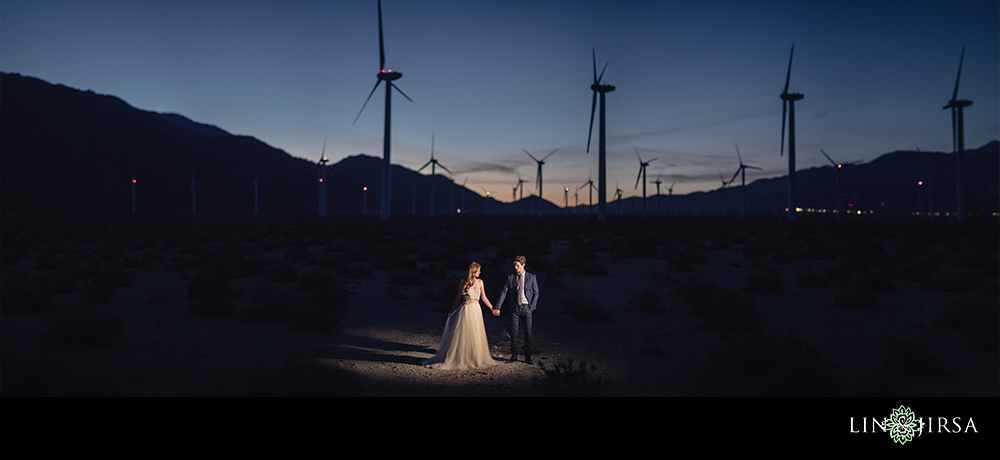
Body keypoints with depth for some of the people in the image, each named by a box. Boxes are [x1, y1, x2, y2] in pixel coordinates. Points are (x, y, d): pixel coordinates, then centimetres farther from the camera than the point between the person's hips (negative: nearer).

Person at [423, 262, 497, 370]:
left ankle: (475, 359, 18)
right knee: (460, 336, -1)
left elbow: (484, 298, 9)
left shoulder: (479, 282, 5)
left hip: (476, 310, 3)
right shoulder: (464, 282, -1)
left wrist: (493, 308, 5)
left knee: (475, 336, 6)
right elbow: (459, 298, 6)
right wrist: (452, 311, 9)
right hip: (465, 310, -3)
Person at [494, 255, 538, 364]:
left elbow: (536, 293, 5)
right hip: (515, 308, 1)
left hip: (526, 308, -1)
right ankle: (514, 356, 15)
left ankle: (528, 357, 10)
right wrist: (497, 307, -6)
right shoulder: (511, 278, 4)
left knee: (528, 334, 1)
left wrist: (532, 307, -5)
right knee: (514, 333, 3)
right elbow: (503, 292, 1)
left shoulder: (531, 277, 3)